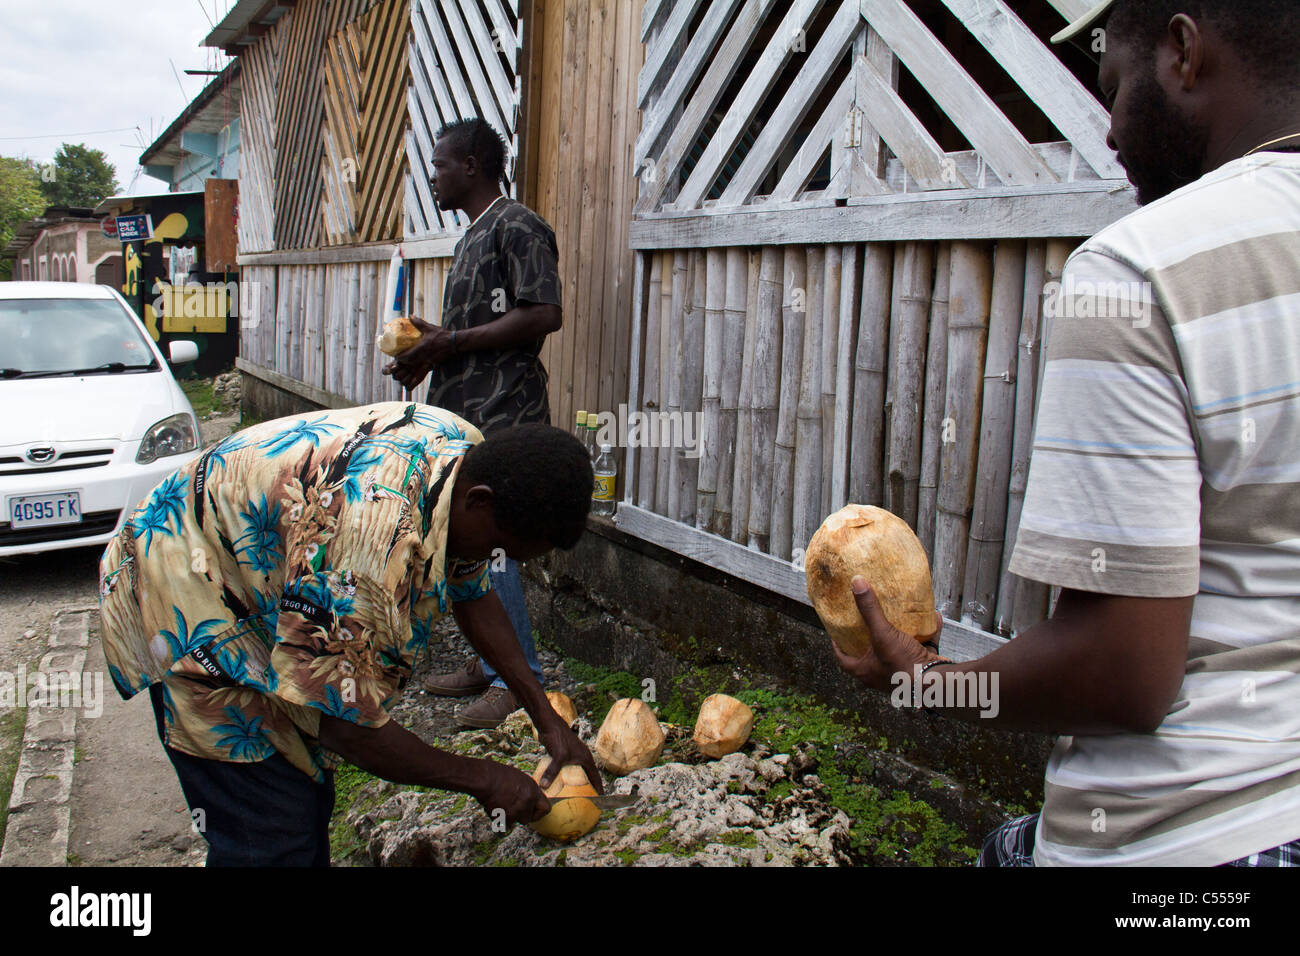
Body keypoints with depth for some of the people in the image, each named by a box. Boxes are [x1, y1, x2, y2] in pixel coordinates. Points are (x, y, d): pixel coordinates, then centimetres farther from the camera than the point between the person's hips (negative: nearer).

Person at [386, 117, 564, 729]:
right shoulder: (473, 235, 21)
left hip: (501, 415, -10)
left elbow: (543, 316, -21)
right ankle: (490, 664, 24)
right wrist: (427, 353, 10)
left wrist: (450, 342, -18)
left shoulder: (517, 227, -10)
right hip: (464, 414, 10)